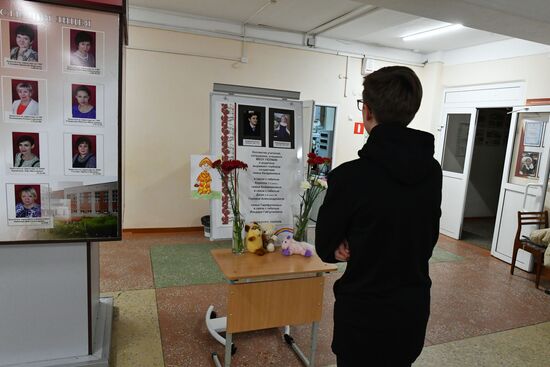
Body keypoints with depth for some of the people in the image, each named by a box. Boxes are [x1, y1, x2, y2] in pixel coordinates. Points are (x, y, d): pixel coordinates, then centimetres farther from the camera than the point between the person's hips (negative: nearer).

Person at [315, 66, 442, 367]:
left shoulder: (350, 176, -24)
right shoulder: (433, 171, -6)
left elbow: (326, 249, -12)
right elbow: (429, 239, 5)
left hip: (364, 312, -5)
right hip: (414, 308, 5)